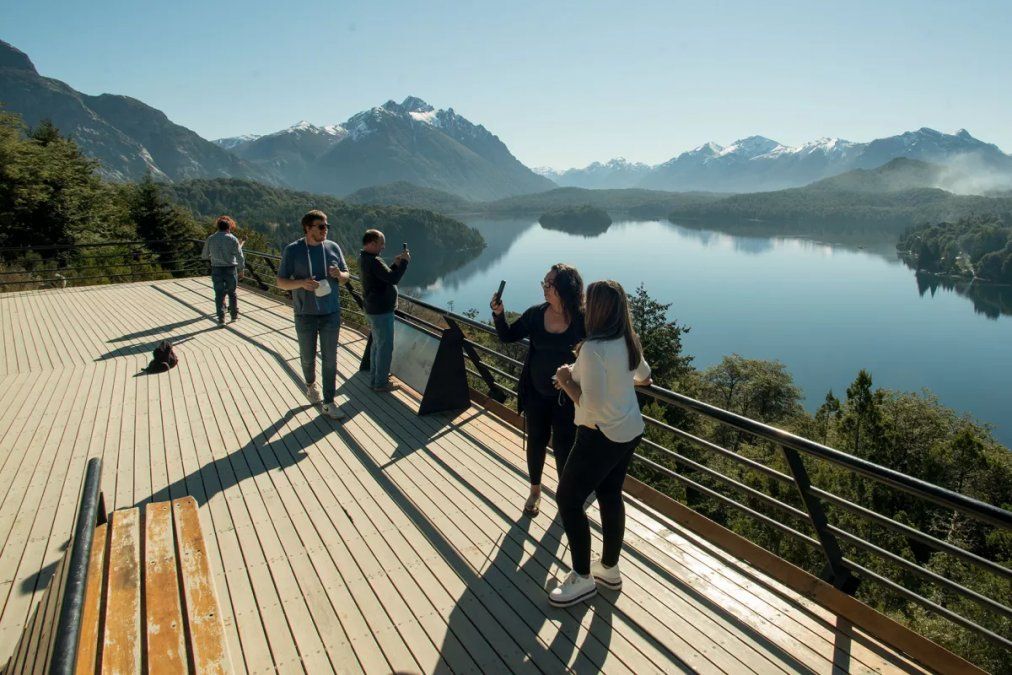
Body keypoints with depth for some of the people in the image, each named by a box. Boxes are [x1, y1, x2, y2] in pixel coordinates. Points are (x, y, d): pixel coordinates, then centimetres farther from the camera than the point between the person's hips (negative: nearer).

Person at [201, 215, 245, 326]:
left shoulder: (210, 239, 1)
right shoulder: (232, 239, -5)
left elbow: (204, 256, 9)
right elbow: (240, 257, -7)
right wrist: (241, 270, 3)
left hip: (216, 270, 1)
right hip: (231, 269, -1)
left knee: (219, 294, 5)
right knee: (232, 293, 16)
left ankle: (221, 319, 1)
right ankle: (234, 315, 26)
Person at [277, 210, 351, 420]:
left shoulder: (333, 247, 0)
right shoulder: (292, 250, -7)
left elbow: (346, 276, 8)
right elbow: (281, 282, -6)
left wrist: (339, 274, -16)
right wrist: (301, 283, -25)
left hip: (331, 313, 2)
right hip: (305, 314, -1)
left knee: (330, 359, 3)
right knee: (307, 357, 14)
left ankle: (328, 403, 12)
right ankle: (311, 384, 45)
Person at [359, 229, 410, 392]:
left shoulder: (364, 258, 9)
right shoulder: (373, 261, -23)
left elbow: (386, 276, 15)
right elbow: (393, 279, -27)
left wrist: (396, 263, 3)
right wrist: (404, 261, -17)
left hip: (374, 310, 11)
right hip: (381, 311, -11)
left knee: (377, 345, 21)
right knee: (385, 347, 0)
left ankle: (375, 378, 32)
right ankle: (380, 383, 9)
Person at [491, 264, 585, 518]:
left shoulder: (583, 320, -16)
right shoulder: (536, 314, -7)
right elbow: (508, 336, 2)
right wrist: (498, 314, -14)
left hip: (566, 397, -3)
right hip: (536, 393, 3)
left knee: (563, 445, 10)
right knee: (536, 441, 17)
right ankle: (535, 490, 41)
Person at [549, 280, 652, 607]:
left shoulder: (593, 348, -26)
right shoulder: (628, 342, 2)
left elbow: (592, 405, -26)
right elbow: (643, 375, 21)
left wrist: (565, 381, -12)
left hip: (602, 436, -9)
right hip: (630, 431, 9)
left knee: (568, 498, 4)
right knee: (610, 496, 19)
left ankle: (582, 578, 15)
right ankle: (609, 568, 34)